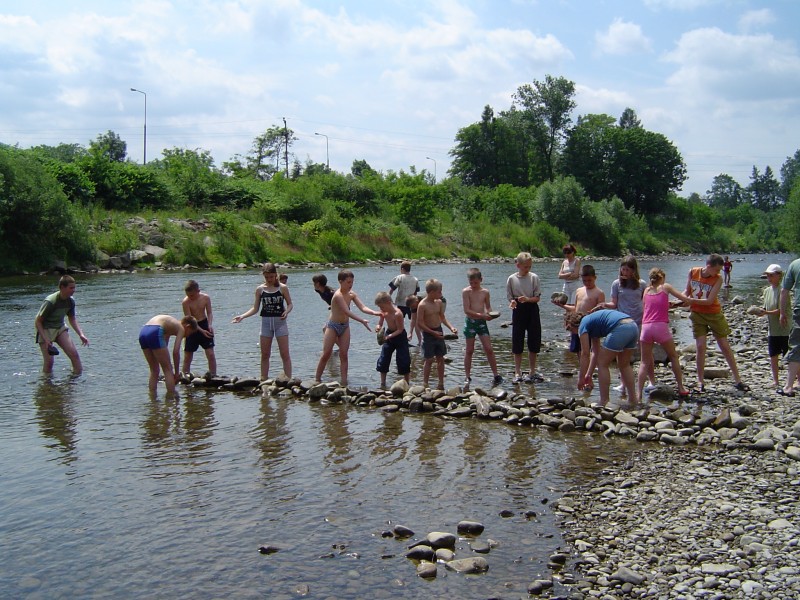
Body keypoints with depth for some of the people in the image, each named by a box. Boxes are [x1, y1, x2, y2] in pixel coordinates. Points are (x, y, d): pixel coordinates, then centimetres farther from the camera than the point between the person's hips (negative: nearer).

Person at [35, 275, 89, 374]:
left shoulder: (71, 301, -5)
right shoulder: (50, 302, -25)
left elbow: (72, 319, 11)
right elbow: (38, 322, -19)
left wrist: (81, 334, 0)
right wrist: (45, 340, -25)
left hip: (60, 328, 6)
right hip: (45, 329, -6)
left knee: (74, 354, -7)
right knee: (49, 361, -11)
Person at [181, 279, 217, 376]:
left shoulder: (206, 298, -9)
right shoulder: (185, 302, -17)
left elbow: (209, 312, -1)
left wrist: (210, 325, -19)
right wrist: (201, 331, -26)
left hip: (204, 325, 2)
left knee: (211, 354, -4)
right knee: (187, 357, 2)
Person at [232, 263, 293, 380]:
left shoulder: (282, 288, -2)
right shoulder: (260, 289, 3)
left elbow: (290, 304, 3)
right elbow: (255, 308, 5)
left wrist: (286, 311, -19)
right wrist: (242, 316, -7)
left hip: (280, 321, -2)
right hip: (266, 322, 3)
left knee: (285, 354, -5)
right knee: (265, 355, 6)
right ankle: (264, 380, 13)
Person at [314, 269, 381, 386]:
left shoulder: (352, 294, -2)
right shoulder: (338, 295, -24)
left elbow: (362, 308, -9)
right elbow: (347, 312, -32)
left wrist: (374, 313, -27)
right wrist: (362, 321, -40)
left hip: (345, 326, 6)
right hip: (333, 326, -6)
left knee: (344, 355, 1)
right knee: (326, 354, -2)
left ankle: (344, 382, 1)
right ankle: (317, 380, 8)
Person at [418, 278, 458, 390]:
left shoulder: (439, 302, 3)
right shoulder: (422, 305, -17)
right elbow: (419, 323, -17)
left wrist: (451, 327, -2)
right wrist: (433, 333, -20)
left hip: (438, 332, 6)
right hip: (428, 334, -6)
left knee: (440, 358, 10)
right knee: (429, 360, -2)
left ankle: (441, 383, 19)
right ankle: (425, 384, 7)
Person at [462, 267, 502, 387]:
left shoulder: (485, 292, 3)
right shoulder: (466, 291, -8)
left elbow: (488, 307, 13)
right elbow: (467, 310, -15)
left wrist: (490, 314, -10)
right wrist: (481, 315, -23)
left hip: (482, 322, 2)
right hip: (470, 322, -2)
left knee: (488, 349, -1)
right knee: (469, 350, 5)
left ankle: (496, 375, 5)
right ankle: (467, 377, 15)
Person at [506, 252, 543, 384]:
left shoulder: (534, 277, -3)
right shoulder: (512, 279, -3)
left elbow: (537, 297, -4)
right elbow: (510, 297, 2)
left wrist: (527, 299, -22)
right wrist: (512, 302, -20)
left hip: (532, 310, 1)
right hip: (518, 312, 0)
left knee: (534, 343, 5)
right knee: (517, 344, 2)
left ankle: (532, 372, 18)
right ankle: (517, 373, 12)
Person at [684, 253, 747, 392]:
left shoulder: (718, 279, -15)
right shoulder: (692, 272, -7)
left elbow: (709, 301, -21)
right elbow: (687, 291, 6)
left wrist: (690, 300, -29)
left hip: (714, 314, -1)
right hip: (697, 314, 1)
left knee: (725, 346, 4)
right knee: (700, 346, -7)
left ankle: (737, 380, 13)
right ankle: (700, 382, 3)